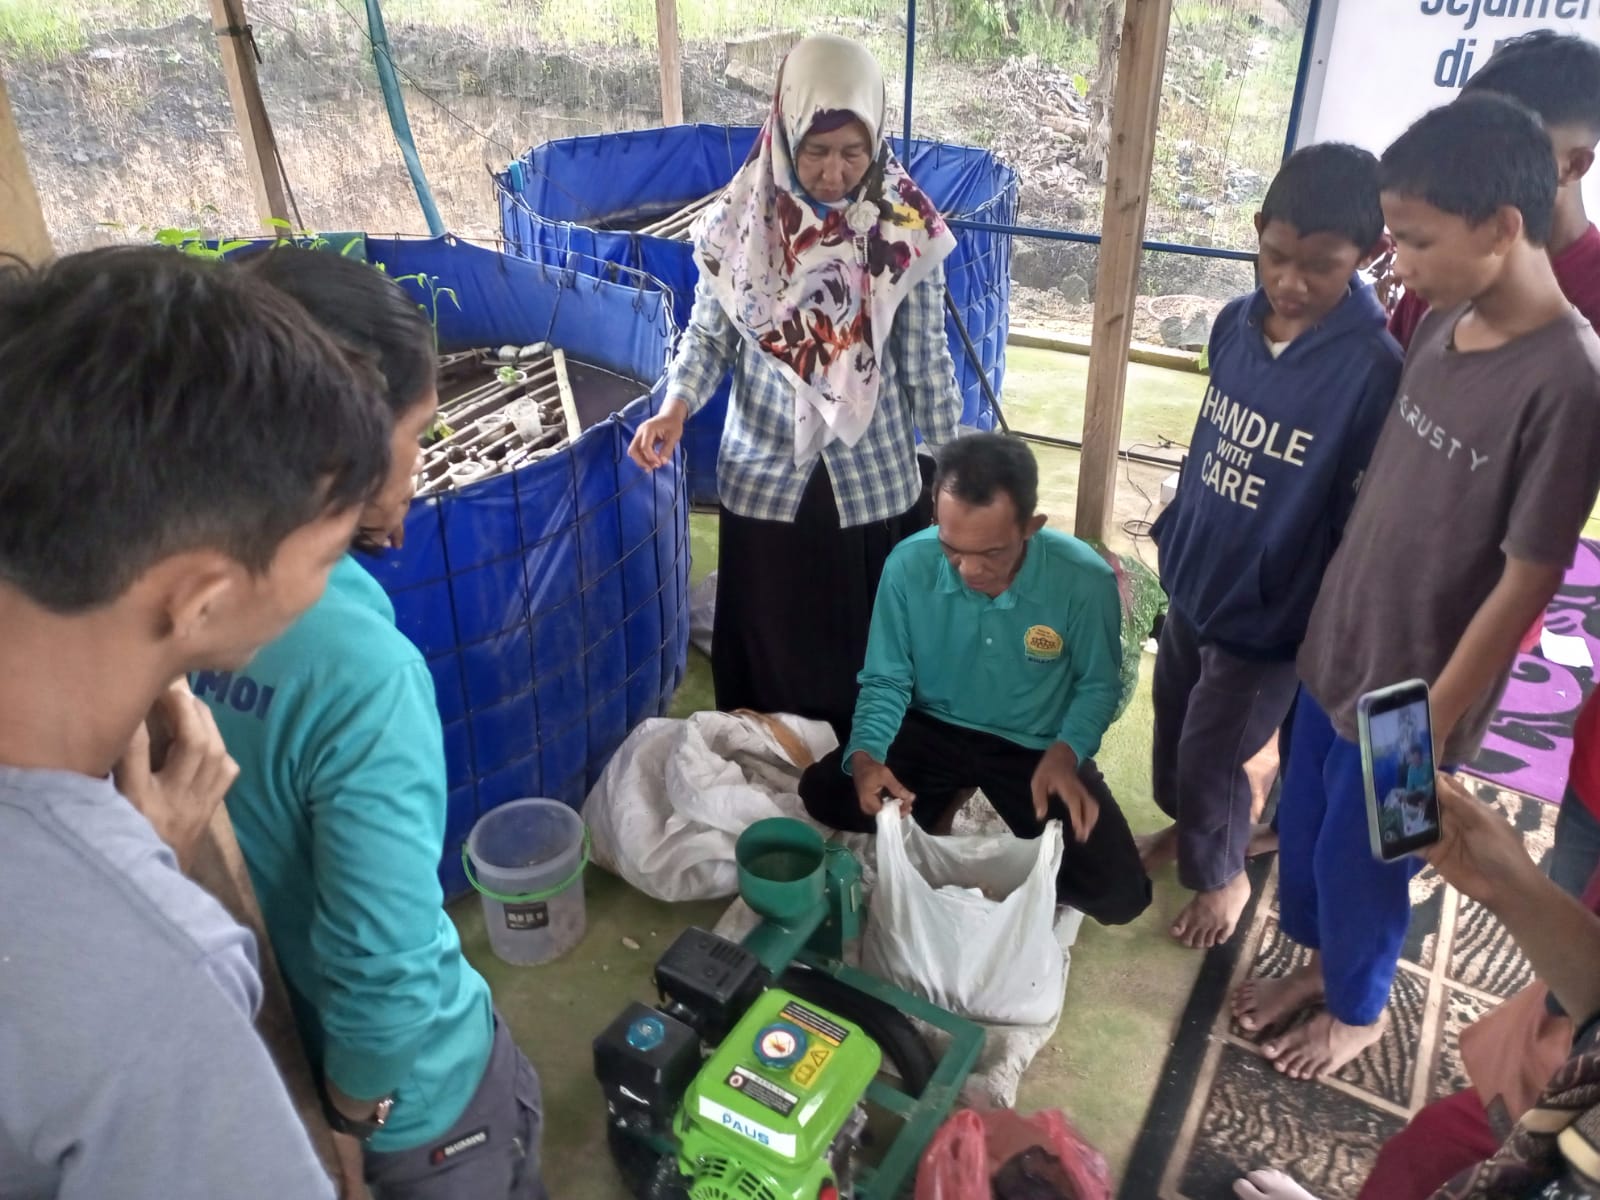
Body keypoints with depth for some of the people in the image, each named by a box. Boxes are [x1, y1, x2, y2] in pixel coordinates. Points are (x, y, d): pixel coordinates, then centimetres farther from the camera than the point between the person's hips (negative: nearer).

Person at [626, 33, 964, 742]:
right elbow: (708, 335, 3)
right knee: (773, 656, 13)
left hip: (875, 483, 0)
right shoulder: (740, 225, -7)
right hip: (766, 481, 1)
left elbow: (926, 363, -2)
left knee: (871, 655, 11)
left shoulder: (905, 232, -9)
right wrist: (675, 407, -17)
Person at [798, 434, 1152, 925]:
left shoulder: (1085, 580, -24)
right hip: (933, 729, 2)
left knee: (1119, 893, -16)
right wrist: (864, 753, -28)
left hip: (1037, 746, -1)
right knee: (823, 791, -19)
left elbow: (1098, 684, -6)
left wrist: (1065, 753, -26)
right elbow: (886, 680, -8)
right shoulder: (908, 565, -21)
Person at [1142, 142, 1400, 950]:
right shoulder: (1235, 323, -5)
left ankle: (1221, 875, 38)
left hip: (1270, 612, -6)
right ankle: (1183, 827, 52)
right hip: (1192, 579, 6)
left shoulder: (1375, 369, -23)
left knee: (1209, 759, 10)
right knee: (1173, 727, 24)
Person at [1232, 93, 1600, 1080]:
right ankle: (1320, 960, 50)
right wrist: (1328, 619, 14)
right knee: (1302, 829, 23)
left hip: (1417, 688, -6)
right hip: (1338, 646, 7)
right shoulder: (1444, 324, -2)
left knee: (1358, 858, 14)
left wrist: (1432, 724, -15)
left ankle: (1359, 1007, 43)